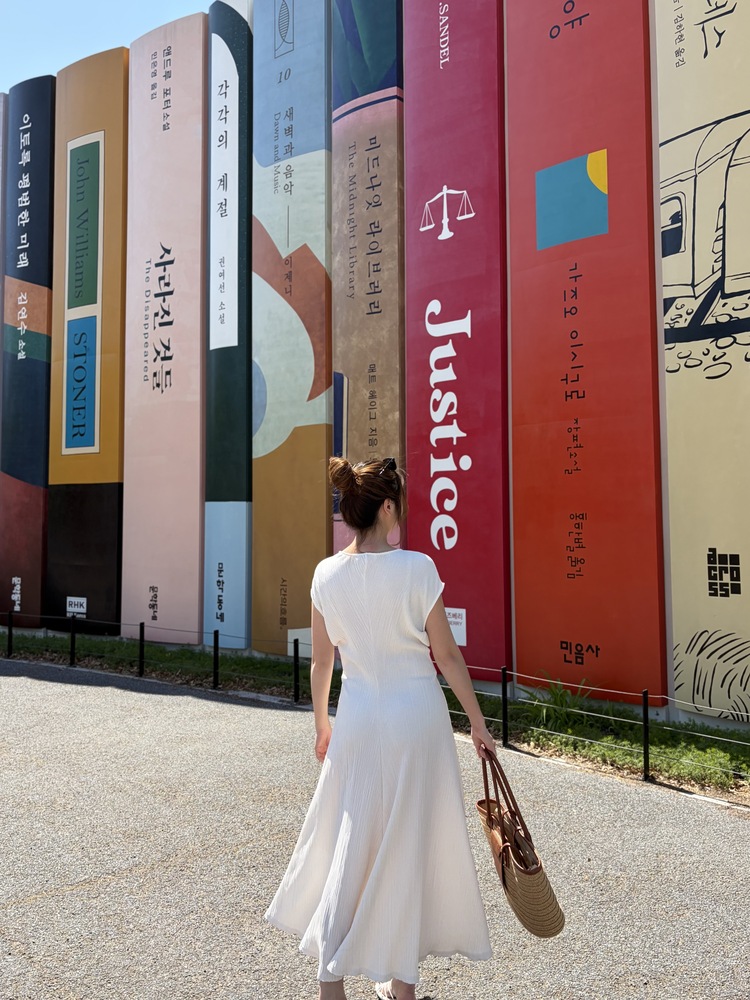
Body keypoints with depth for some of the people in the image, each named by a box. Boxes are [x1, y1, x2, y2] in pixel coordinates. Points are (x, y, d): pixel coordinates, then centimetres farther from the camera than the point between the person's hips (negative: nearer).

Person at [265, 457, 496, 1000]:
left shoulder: (327, 574, -3)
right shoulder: (416, 568, -14)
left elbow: (321, 660, 4)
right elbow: (448, 655, -8)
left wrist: (322, 725, 18)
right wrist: (478, 722, 2)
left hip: (358, 716, 3)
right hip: (417, 713, -2)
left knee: (349, 839, 15)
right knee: (411, 842, 13)